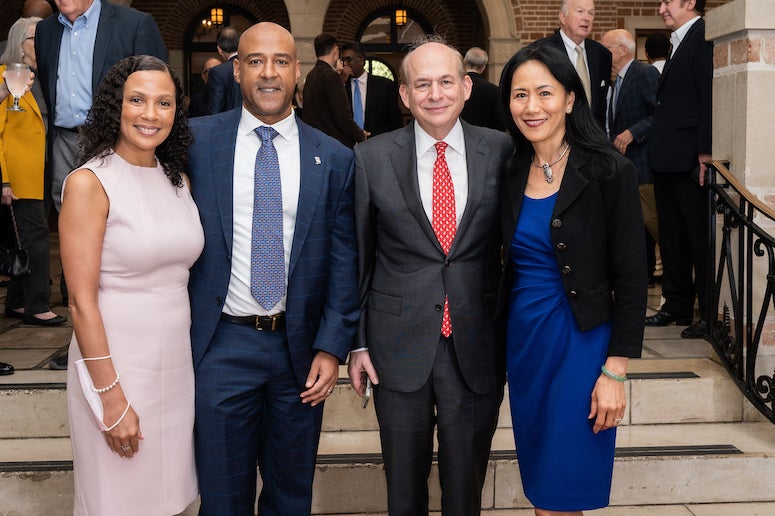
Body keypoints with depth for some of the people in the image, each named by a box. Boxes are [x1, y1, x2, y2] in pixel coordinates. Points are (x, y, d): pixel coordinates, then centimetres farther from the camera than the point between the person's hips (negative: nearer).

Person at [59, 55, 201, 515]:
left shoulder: (178, 180, 7)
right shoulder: (89, 183, -11)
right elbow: (82, 301, -14)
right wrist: (112, 398, -15)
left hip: (178, 359, 6)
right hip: (116, 361, -5)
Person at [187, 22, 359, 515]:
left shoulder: (335, 159, 0)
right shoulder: (196, 141, -2)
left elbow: (344, 264, 1)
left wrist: (332, 347, -5)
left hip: (301, 347, 1)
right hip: (222, 345, -1)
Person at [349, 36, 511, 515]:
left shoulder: (501, 151, -3)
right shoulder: (372, 158, -3)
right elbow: (357, 257, 2)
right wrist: (357, 341, 2)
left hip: (478, 348, 1)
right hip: (399, 347, 0)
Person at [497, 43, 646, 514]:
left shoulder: (609, 172, -12)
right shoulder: (511, 172, 4)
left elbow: (631, 280, -12)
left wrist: (615, 373, -14)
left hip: (581, 339, -5)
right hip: (522, 337, 5)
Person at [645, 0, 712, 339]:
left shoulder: (704, 37, -11)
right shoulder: (680, 42, 18)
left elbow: (710, 96, -19)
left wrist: (705, 152, -22)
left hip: (691, 160, -10)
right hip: (667, 160, 10)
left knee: (701, 238, -1)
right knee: (672, 237, 15)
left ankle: (710, 314, 8)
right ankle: (677, 306, 26)